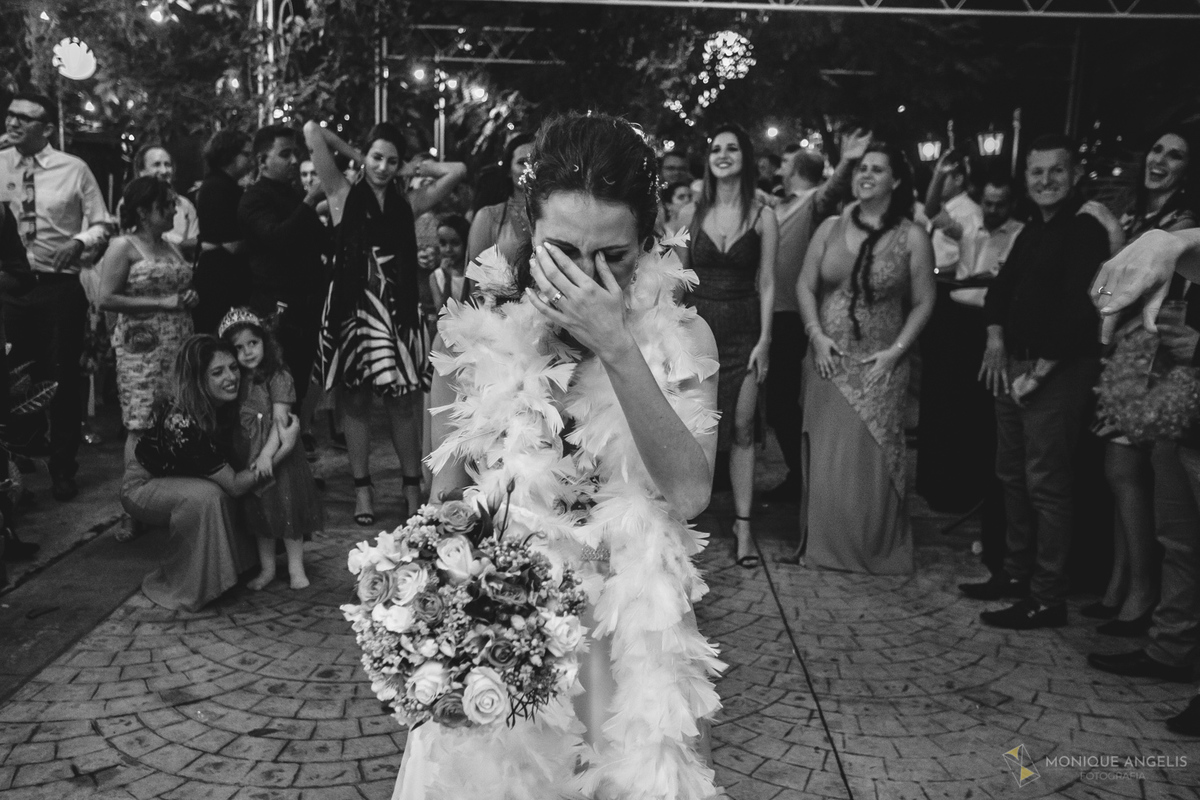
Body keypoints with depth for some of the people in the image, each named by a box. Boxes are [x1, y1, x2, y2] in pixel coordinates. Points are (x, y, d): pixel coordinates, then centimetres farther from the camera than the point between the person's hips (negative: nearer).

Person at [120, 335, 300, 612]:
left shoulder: (223, 405, -16)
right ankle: (180, 589, -14)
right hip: (142, 486, -7)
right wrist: (284, 448, -32)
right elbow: (234, 485, -31)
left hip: (178, 479, 7)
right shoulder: (181, 423, -37)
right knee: (205, 496, -33)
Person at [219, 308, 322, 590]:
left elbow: (280, 420, -16)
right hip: (248, 458, 5)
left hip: (277, 455, -5)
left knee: (287, 509, -1)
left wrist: (268, 453, -26)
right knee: (258, 513, 12)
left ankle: (296, 568, 11)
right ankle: (267, 568, 24)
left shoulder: (278, 377, -11)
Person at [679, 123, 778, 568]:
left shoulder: (762, 217, 1)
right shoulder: (694, 212, 4)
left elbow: (767, 284, -1)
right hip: (698, 325, 1)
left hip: (743, 329, -1)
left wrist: (764, 340, -8)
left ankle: (743, 523, 9)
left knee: (742, 427, 1)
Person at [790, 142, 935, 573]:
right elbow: (805, 286, 6)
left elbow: (923, 302, 0)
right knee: (824, 453, 7)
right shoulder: (830, 228, 5)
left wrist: (896, 351, -9)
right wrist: (816, 335, -7)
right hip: (828, 359, 3)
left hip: (879, 364, -2)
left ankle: (875, 549, 17)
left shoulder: (912, 237, -2)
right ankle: (824, 544, 22)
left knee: (870, 454, 1)